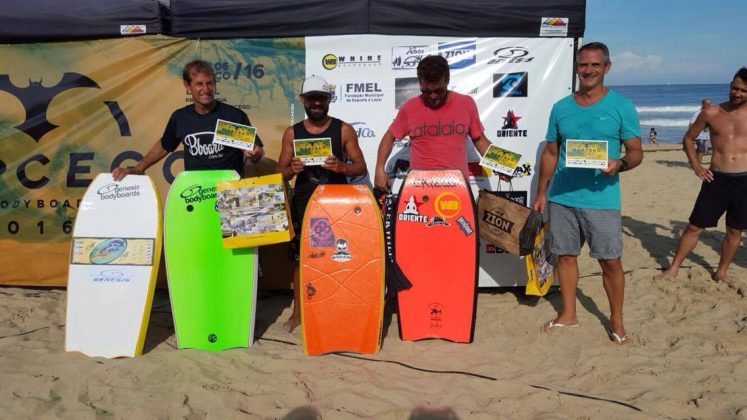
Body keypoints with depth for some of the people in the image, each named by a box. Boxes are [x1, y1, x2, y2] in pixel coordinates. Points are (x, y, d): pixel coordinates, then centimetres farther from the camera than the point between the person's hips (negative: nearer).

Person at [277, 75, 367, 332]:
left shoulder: (344, 130, 1)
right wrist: (291, 170, -16)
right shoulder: (292, 133, 7)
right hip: (303, 201, 2)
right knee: (300, 257, 6)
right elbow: (280, 172, 8)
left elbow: (361, 167, 0)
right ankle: (297, 312, 18)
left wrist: (342, 167, -21)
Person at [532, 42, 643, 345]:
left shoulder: (621, 106, -1)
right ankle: (568, 314, 27)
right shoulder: (561, 108, 8)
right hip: (561, 198, 3)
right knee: (566, 255, 11)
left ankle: (616, 321, 20)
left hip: (602, 199, -3)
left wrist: (620, 164, -23)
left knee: (610, 261, 2)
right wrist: (541, 192, 9)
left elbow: (636, 152, -1)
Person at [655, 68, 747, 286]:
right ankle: (673, 269, 13)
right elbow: (688, 139, 11)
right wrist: (696, 165, -1)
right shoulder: (711, 113, 0)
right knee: (695, 227, 2)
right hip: (717, 179, -1)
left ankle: (721, 272, 28)